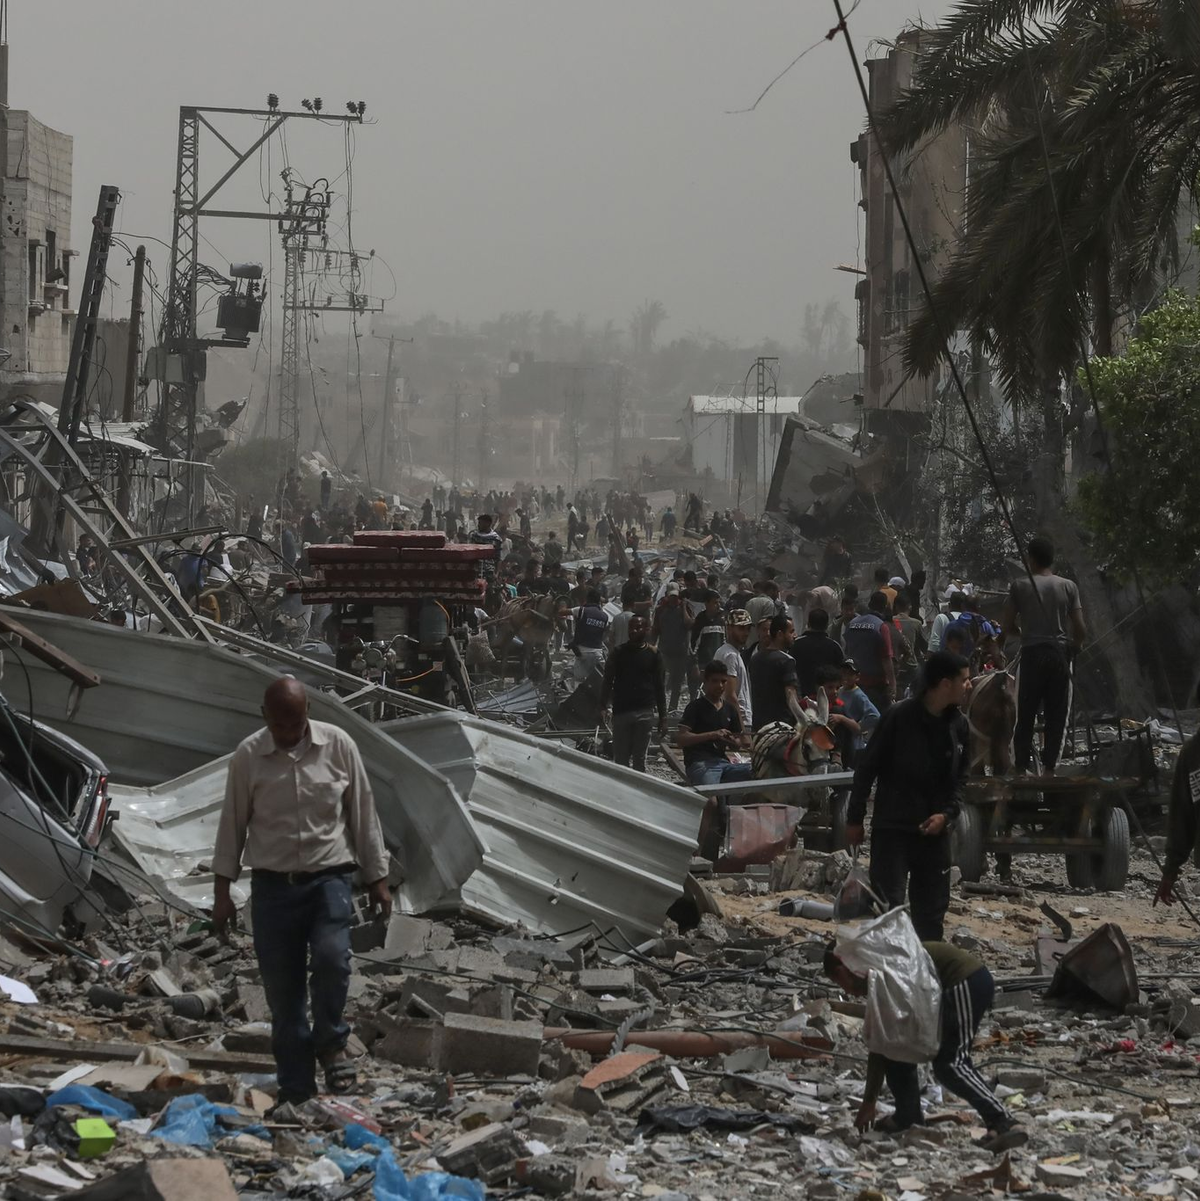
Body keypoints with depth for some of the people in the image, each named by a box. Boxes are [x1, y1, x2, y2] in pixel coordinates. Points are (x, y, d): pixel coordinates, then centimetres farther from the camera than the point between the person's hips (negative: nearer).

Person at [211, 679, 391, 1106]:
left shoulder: (338, 745, -2)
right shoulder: (248, 755, -2)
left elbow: (363, 814, 4)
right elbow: (233, 822, 4)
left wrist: (377, 878, 5)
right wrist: (222, 889, 3)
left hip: (330, 875, -1)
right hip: (273, 883, 1)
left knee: (330, 956, -24)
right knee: (282, 989, 2)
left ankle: (331, 1044, 1)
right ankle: (296, 1089, 11)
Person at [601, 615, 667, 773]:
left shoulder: (653, 655, 6)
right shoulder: (619, 653, 5)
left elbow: (660, 688, 9)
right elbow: (608, 681, 4)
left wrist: (663, 718, 7)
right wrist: (605, 706, -11)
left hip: (645, 713, 0)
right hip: (621, 711, 0)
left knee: (639, 757, 2)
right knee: (620, 758, 0)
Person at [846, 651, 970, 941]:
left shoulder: (958, 724, 4)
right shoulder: (899, 717, -13)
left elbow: (960, 777, 13)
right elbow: (866, 768, -7)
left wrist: (947, 813, -4)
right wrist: (854, 819, -4)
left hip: (934, 830, 6)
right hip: (892, 829, -6)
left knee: (932, 909, 10)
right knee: (888, 905, -9)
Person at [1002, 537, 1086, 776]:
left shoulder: (1020, 586, -1)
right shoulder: (1068, 587, 3)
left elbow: (1007, 626, 1)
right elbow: (1080, 628, 0)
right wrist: (1074, 648, 19)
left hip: (1032, 653, -1)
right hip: (1060, 653, 1)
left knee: (1025, 716, 4)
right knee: (1056, 716, 6)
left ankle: (1022, 767, 1)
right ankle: (1049, 767, 3)